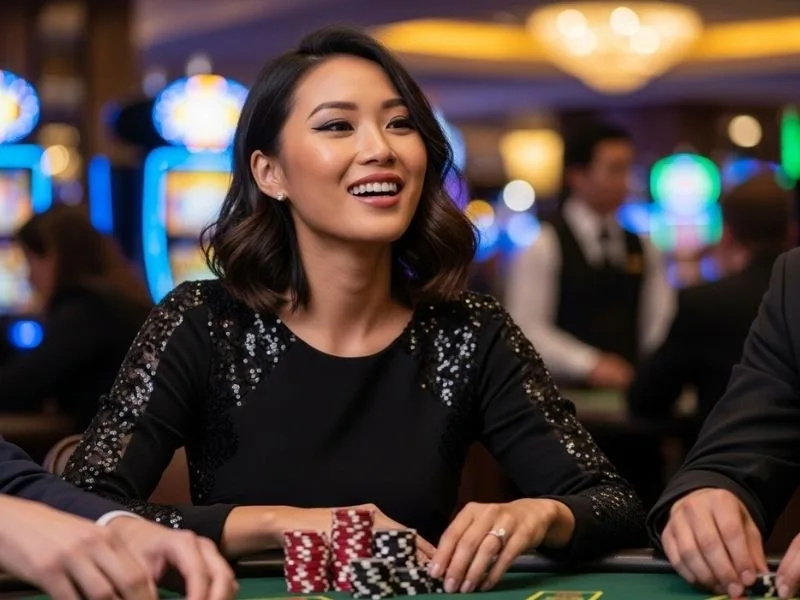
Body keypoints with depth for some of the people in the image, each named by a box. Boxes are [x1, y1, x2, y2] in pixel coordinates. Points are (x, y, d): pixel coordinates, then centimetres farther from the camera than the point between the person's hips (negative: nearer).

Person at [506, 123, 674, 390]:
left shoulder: (641, 248, 14)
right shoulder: (543, 246, -3)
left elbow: (659, 325, 10)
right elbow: (526, 328, -10)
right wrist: (589, 365, -19)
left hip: (632, 388, 5)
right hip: (568, 392, -5)